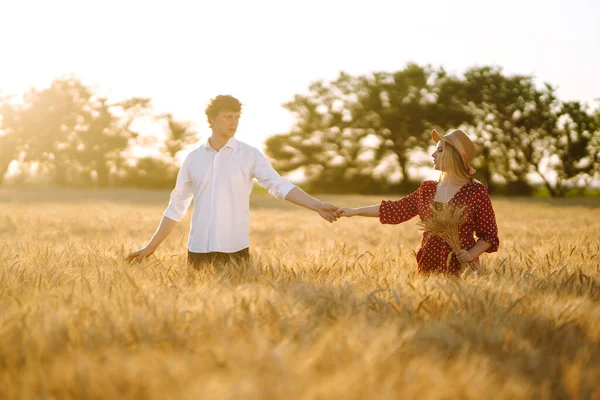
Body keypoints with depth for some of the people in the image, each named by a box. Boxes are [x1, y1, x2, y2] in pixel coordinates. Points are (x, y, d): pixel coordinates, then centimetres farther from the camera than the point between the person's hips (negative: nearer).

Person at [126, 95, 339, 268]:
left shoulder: (250, 155, 0)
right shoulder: (193, 159, 8)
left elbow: (280, 185, -10)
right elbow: (176, 207, 13)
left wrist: (318, 206, -25)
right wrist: (151, 247, 12)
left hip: (234, 249, -2)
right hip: (198, 250, 3)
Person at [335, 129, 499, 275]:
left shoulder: (476, 192, -6)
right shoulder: (427, 189, 9)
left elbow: (489, 235, -2)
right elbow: (396, 209, 14)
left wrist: (472, 254, -19)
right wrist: (355, 211, 14)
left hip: (460, 270, -4)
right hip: (428, 267, 5)